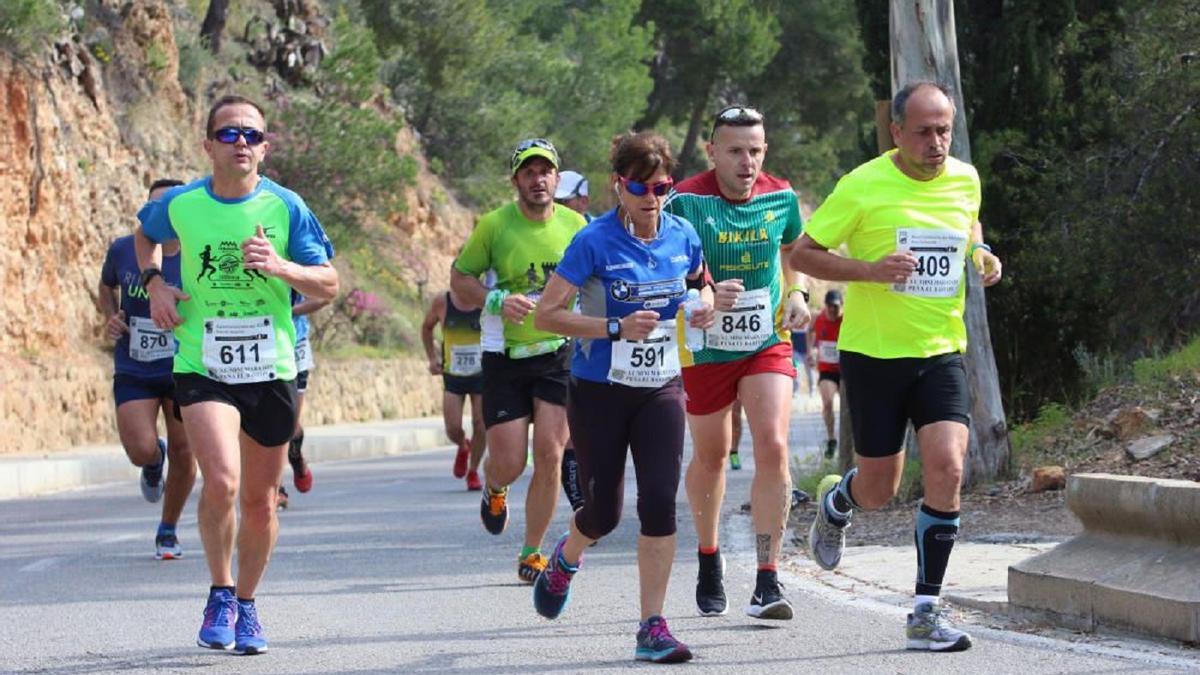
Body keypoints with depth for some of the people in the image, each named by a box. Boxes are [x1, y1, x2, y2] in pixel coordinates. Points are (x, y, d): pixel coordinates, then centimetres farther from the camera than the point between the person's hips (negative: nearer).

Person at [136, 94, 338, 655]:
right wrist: (154, 282, 3)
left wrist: (280, 267, -19)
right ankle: (220, 594, 0)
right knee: (222, 482, -22)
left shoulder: (286, 208, -4)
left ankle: (246, 606, 31)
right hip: (202, 370, -1)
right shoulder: (180, 206, -3)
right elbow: (145, 234, 21)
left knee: (260, 500, 10)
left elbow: (328, 285, -1)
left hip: (271, 371, 2)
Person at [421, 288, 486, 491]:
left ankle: (473, 472, 17)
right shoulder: (442, 302, -6)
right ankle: (463, 447, 30)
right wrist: (432, 357, 3)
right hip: (452, 375, 1)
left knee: (480, 426, -2)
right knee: (453, 429, -6)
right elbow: (426, 327, 12)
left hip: (481, 375, -1)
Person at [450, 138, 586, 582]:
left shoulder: (574, 224, 1)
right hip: (506, 358, -2)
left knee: (549, 455, -6)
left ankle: (532, 554, 8)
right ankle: (494, 489, 36)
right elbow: (459, 279, -1)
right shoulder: (495, 225, -8)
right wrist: (497, 301, -18)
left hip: (560, 354, 2)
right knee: (509, 464, -4)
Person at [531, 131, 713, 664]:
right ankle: (565, 559, 41)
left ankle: (653, 627, -7)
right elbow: (546, 315, -16)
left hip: (661, 390, 3)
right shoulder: (594, 242, -14)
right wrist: (616, 327, -26)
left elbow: (698, 281, 22)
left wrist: (704, 305, -2)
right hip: (599, 392, -3)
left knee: (660, 500, -12)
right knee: (604, 510, 4)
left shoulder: (683, 236, -1)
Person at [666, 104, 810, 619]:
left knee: (773, 448, -14)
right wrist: (704, 297, -34)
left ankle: (767, 581, -13)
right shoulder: (686, 202, -16)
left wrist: (797, 294, 0)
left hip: (768, 344, 2)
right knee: (711, 456, 13)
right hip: (705, 347, -1)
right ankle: (709, 558, 39)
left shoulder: (780, 197, -4)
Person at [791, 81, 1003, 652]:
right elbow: (802, 254, -6)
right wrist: (871, 270, -21)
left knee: (946, 468, -17)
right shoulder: (863, 186, -11)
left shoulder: (965, 179, 3)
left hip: (940, 352, 3)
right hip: (873, 351, -3)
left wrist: (980, 255, 3)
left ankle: (926, 611, -8)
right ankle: (835, 502, 46)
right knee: (878, 489, 6)